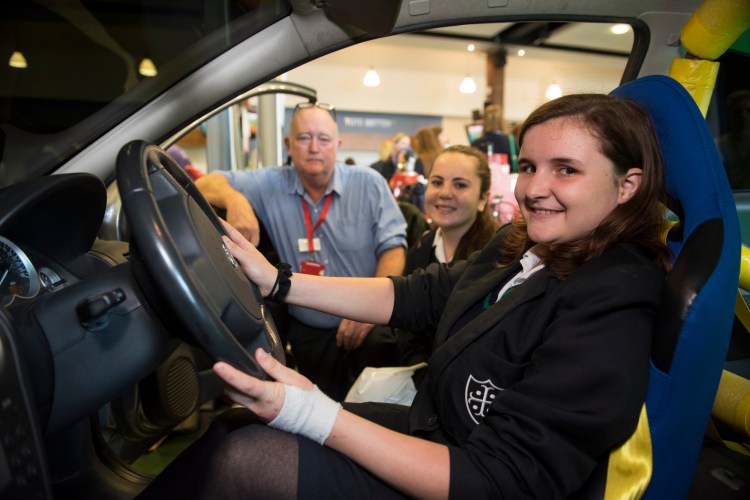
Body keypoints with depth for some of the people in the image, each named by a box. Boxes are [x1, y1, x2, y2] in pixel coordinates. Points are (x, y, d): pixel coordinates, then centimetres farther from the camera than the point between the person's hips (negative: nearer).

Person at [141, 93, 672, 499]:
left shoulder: (609, 319, -26)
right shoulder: (522, 247, -1)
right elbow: (415, 294, 0)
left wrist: (316, 415, -32)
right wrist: (277, 282, -4)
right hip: (433, 428, 7)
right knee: (225, 432, 0)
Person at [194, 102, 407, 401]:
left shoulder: (369, 184, 0)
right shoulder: (270, 185, 4)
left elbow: (393, 247, -5)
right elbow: (207, 185, 4)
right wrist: (235, 199, -20)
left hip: (369, 328, -1)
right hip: (308, 334, 1)